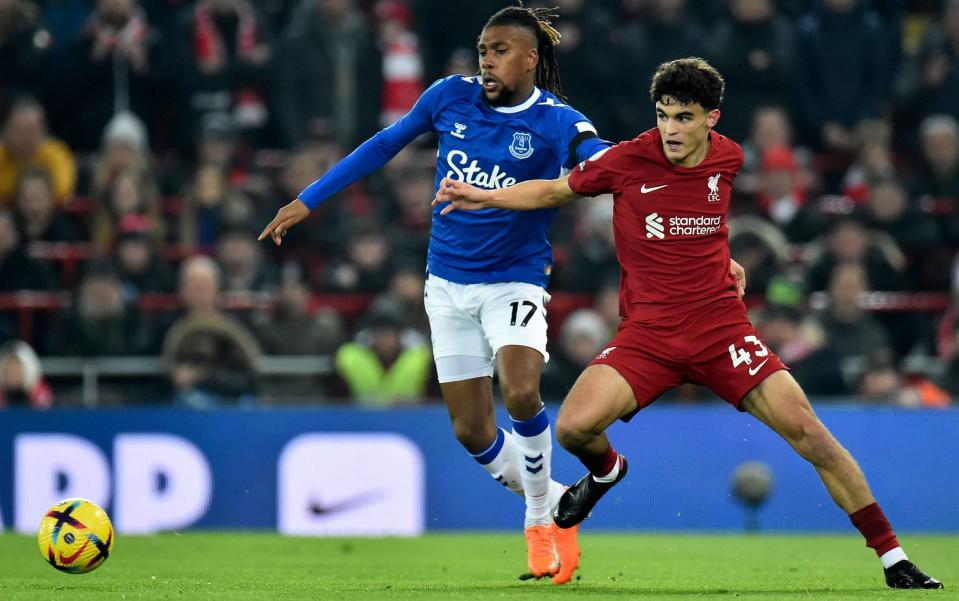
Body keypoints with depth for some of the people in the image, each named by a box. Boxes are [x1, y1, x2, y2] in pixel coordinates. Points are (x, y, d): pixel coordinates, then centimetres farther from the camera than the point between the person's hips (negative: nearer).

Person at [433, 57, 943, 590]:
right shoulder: (628, 160, -7)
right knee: (574, 428, -23)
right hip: (647, 333, -1)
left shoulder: (729, 158, 1)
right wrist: (482, 197, 0)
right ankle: (605, 470, 18)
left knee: (808, 432, -13)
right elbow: (556, 190, 9)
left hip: (721, 327, 1)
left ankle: (892, 557, -4)